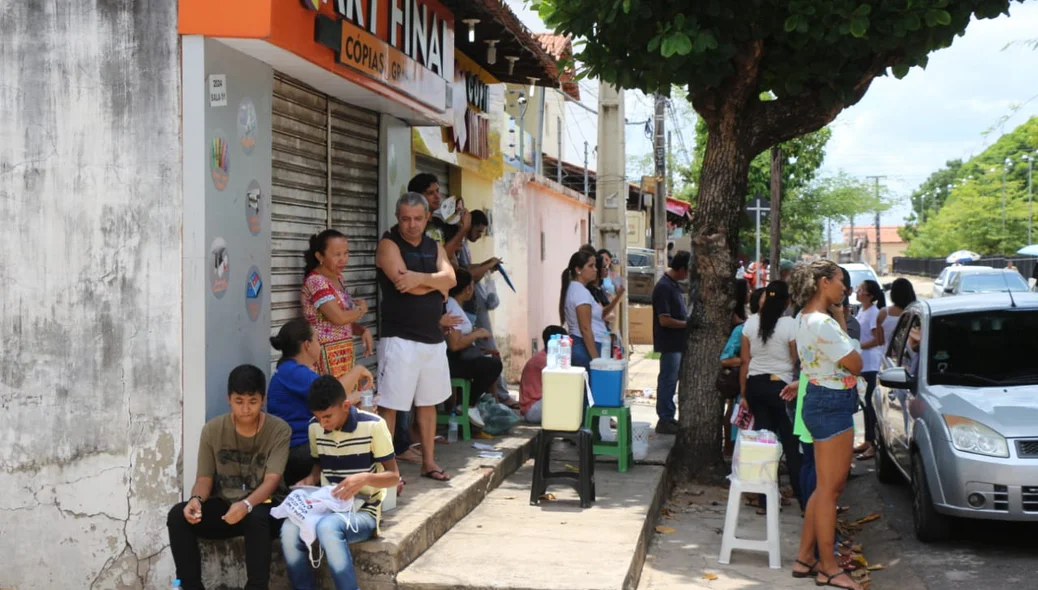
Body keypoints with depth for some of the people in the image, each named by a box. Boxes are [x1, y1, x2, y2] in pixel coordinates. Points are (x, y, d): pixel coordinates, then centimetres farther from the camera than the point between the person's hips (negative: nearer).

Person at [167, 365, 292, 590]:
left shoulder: (279, 430, -11)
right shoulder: (212, 430, -1)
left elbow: (272, 480, -19)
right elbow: (204, 479, 1)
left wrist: (247, 504, -40)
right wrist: (196, 499, -24)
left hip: (261, 507, -4)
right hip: (223, 506, 4)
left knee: (256, 518, -38)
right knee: (178, 516, -23)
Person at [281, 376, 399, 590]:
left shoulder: (373, 425, -12)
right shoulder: (315, 428, 4)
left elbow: (394, 476, -6)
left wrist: (365, 478, -26)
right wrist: (311, 479, 0)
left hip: (362, 512, -5)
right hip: (327, 507, 5)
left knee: (327, 527, -37)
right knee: (289, 530, -27)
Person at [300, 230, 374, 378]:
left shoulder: (338, 279, 15)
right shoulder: (316, 281, -12)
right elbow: (339, 317, -21)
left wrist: (364, 330, -1)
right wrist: (362, 309, -3)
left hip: (344, 352, 8)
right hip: (327, 354, -8)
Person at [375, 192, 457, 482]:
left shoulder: (435, 247, 13)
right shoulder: (389, 244, -6)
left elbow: (450, 278, -4)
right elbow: (403, 283, -19)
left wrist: (420, 278, -20)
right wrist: (436, 283, -5)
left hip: (433, 337, 7)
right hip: (400, 338, -6)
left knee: (428, 402, 14)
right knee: (389, 404, -5)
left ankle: (428, 461, 24)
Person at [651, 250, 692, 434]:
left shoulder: (675, 284, 10)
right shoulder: (663, 287, -19)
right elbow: (664, 320, -22)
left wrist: (688, 320, 6)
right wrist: (687, 324, -12)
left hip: (678, 342, 9)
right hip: (670, 343, -9)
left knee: (671, 380, 15)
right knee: (667, 381, -2)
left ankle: (669, 417, 23)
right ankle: (664, 420, 5)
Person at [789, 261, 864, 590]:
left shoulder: (808, 318, 12)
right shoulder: (823, 323, -20)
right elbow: (855, 365, -14)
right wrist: (841, 319, -7)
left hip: (822, 401, 11)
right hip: (832, 405, -11)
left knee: (827, 486, 16)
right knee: (829, 488, -3)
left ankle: (805, 559, 21)